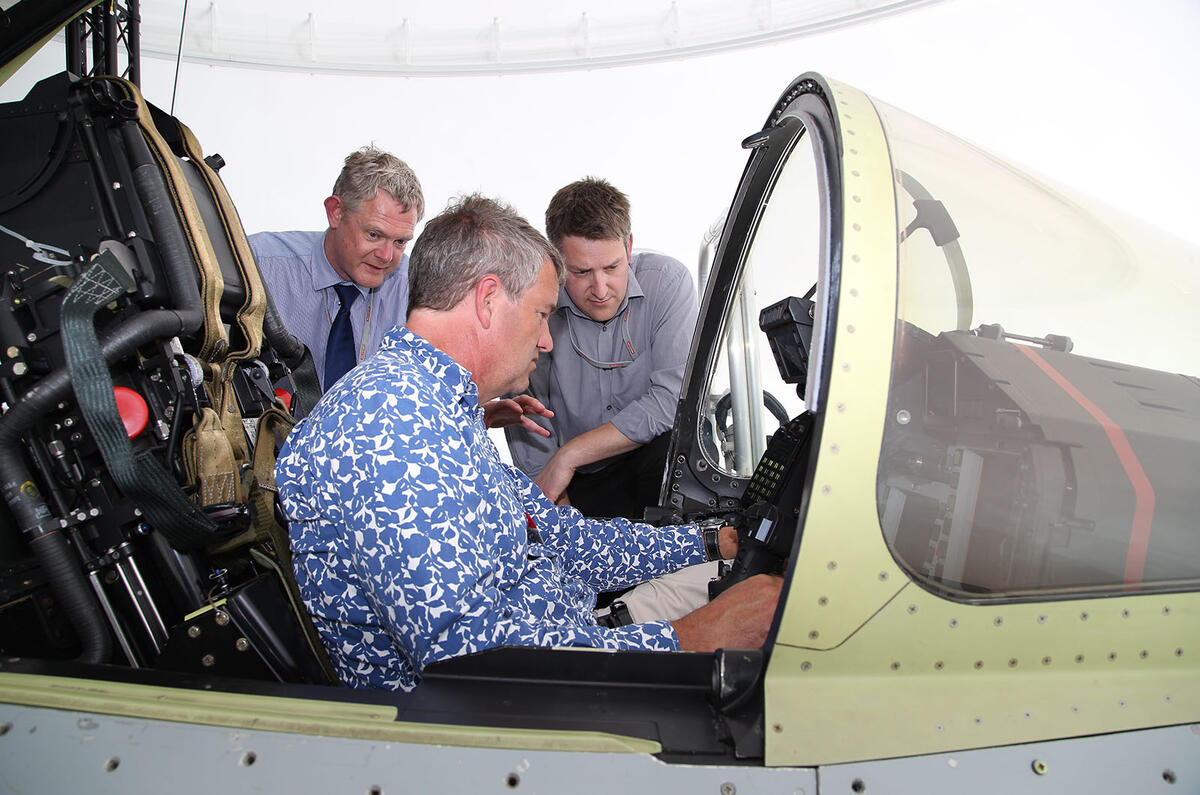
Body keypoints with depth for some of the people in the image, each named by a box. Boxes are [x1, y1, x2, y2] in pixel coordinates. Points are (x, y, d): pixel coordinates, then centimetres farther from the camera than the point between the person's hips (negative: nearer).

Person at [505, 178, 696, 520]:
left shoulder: (667, 281, -13)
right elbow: (529, 429, -5)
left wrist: (569, 455, -20)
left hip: (654, 466, 0)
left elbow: (674, 397, -21)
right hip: (580, 485, 1)